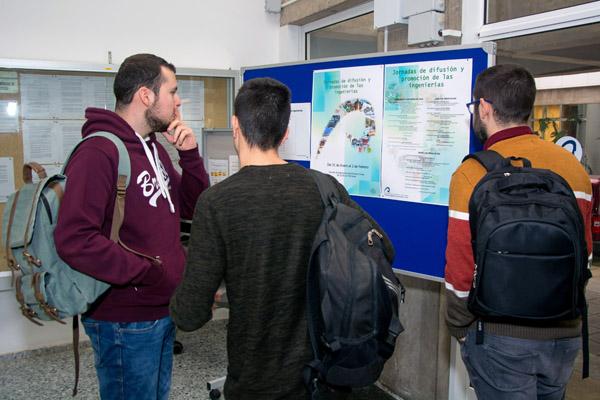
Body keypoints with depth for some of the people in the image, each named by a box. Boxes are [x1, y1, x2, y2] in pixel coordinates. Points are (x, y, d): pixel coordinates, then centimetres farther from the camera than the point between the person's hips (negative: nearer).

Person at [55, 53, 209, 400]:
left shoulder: (155, 149, 9)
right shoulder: (99, 152, -20)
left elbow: (193, 209, 11)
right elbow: (74, 240, -28)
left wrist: (190, 155, -2)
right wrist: (146, 272, -22)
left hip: (163, 311, 9)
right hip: (125, 322, -8)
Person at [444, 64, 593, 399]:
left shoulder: (475, 174, -16)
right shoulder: (574, 166, 2)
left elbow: (462, 267, -15)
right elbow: (584, 254, 11)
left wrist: (458, 326, 0)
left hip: (502, 335, -5)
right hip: (567, 333, 6)